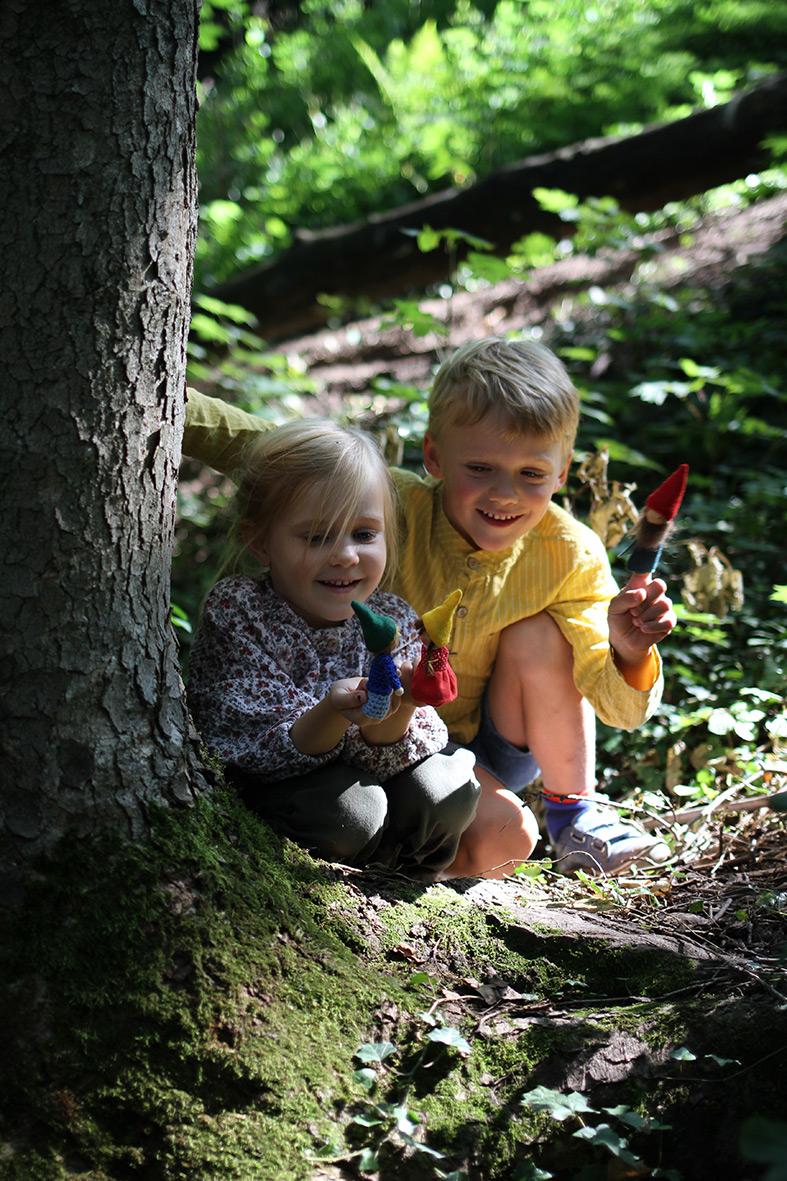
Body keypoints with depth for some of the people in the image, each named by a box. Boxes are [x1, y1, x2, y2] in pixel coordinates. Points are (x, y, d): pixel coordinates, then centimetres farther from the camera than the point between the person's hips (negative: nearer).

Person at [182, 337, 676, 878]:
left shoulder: (571, 556, -17)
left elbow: (622, 709, -17)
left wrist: (629, 653, -39)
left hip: (502, 751, 4)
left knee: (537, 635, -24)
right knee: (500, 841, -31)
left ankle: (575, 811, -3)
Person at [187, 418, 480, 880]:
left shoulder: (394, 621, -9)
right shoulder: (234, 612, -19)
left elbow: (382, 755, -14)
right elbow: (255, 752, -26)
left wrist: (399, 715, -38)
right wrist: (331, 717, -46)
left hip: (360, 772, 4)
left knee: (441, 794, -19)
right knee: (349, 811, -31)